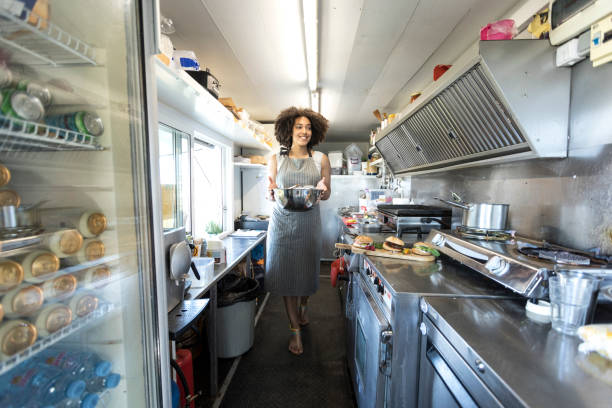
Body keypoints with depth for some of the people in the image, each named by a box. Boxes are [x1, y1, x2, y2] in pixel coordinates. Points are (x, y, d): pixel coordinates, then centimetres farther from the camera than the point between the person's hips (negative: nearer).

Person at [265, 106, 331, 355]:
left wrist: (323, 189, -17)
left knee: (307, 269, 10)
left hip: (309, 221, 1)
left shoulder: (320, 159, 6)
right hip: (283, 221, 0)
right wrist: (272, 193, -16)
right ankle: (295, 329, 20)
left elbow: (327, 195, 6)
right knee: (285, 271, 2)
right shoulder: (276, 160, 6)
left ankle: (302, 308, 44)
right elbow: (270, 195, 7)